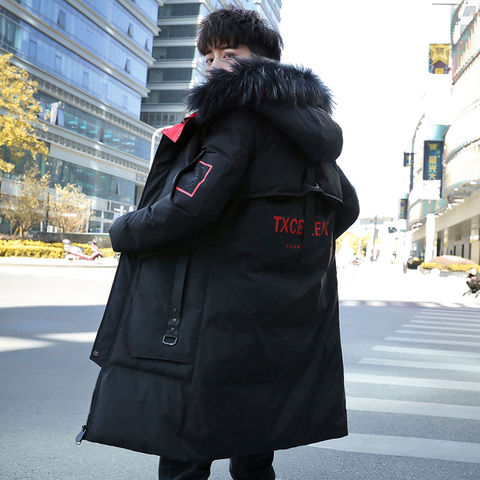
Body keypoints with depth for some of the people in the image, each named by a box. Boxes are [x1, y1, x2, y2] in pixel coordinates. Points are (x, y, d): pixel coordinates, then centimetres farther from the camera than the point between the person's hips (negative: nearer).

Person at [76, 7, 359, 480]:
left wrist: (123, 232, -7)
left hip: (221, 317, -9)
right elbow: (346, 206, 24)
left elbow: (191, 206, -23)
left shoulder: (239, 110, -11)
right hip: (288, 329, 9)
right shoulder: (311, 127, 16)